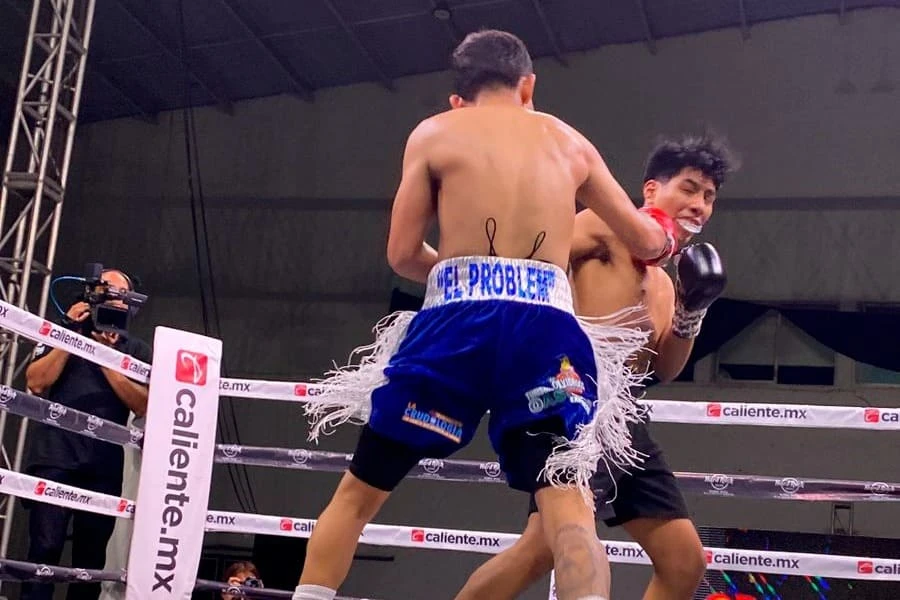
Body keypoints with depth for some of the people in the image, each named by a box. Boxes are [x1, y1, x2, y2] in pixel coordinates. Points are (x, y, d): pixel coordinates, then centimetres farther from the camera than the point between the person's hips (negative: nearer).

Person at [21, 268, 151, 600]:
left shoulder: (137, 350, 13)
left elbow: (141, 404, -2)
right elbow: (36, 383, -2)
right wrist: (71, 334, -4)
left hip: (104, 468, 2)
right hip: (54, 460, -2)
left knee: (91, 558, 4)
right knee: (45, 549, -12)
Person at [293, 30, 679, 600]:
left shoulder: (434, 134, 12)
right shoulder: (569, 141, 19)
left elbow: (403, 254, 7)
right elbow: (645, 241, 25)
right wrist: (664, 232, 49)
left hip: (457, 322, -1)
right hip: (546, 326, 1)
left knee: (359, 491, 12)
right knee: (566, 495, -4)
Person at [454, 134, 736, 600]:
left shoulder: (662, 282, 25)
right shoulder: (606, 229, 2)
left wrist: (690, 314, 10)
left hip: (626, 419, 9)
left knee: (686, 561, 7)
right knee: (547, 544, -26)